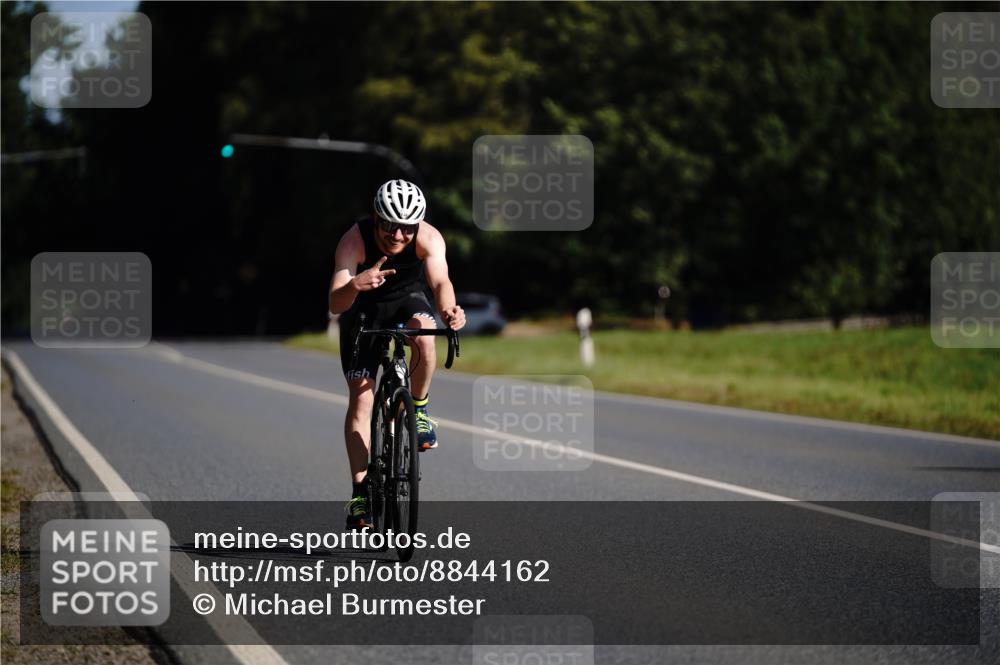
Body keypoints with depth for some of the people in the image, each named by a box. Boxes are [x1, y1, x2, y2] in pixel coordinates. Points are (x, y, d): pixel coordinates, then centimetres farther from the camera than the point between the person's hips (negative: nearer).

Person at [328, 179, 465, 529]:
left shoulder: (428, 238, -28)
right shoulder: (354, 241, -32)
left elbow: (440, 281, -43)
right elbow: (335, 305, -39)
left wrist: (449, 310, -65)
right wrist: (354, 286, -61)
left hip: (409, 298, 1)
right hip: (363, 309, -1)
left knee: (424, 334, -35)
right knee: (361, 398, -11)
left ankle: (419, 410, -9)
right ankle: (361, 491, -5)